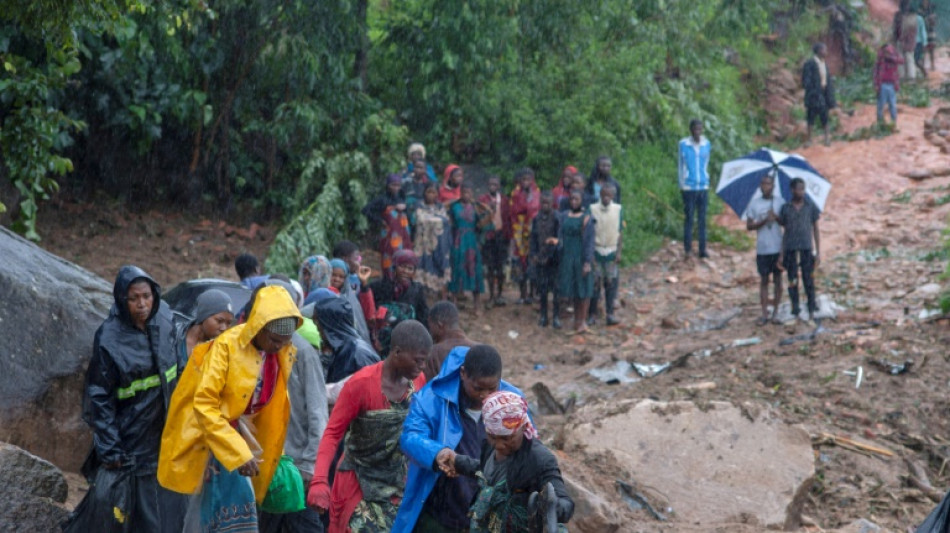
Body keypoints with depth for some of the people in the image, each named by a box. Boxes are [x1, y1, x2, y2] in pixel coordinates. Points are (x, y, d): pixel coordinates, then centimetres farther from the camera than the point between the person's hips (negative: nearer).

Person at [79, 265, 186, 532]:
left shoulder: (163, 318, -3)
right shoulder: (109, 339, -18)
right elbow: (99, 397, -14)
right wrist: (109, 450, -16)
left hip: (168, 432, 6)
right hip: (135, 439, -6)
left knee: (171, 507, 13)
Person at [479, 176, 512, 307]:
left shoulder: (505, 200, 6)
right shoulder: (482, 199, 1)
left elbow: (509, 218, 6)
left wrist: (508, 235, 0)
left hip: (501, 235, 1)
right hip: (488, 236, -1)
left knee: (500, 267, 4)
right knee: (490, 267, 2)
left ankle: (499, 295, 14)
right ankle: (491, 296, 9)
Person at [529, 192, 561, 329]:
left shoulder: (556, 219, -8)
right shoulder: (536, 219, 7)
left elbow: (558, 239, -10)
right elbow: (533, 237, 10)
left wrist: (549, 256, -13)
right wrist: (534, 255, 0)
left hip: (553, 259, -4)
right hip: (539, 259, 4)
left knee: (555, 287, -2)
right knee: (542, 287, 7)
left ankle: (556, 317, 2)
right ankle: (543, 315, 15)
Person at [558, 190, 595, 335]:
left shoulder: (586, 218, -8)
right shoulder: (565, 217, 7)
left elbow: (590, 241, -10)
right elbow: (561, 237, 11)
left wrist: (587, 262, -15)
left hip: (581, 257, -5)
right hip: (568, 257, 5)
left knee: (583, 289, 0)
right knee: (572, 288, 11)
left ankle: (583, 321, 4)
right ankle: (576, 319, 20)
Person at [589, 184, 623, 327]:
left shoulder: (618, 209, 0)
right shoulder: (593, 209, -4)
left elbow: (620, 232, 5)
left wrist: (619, 252, -1)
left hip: (611, 252, 1)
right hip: (596, 251, -1)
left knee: (611, 283, 0)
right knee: (595, 283, 2)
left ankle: (610, 314, 4)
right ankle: (592, 314, 10)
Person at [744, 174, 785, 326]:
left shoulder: (780, 202, 2)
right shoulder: (754, 203, 2)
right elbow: (749, 226, -1)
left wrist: (776, 217, -18)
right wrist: (764, 221, -16)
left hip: (778, 247, 0)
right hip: (762, 249, 0)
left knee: (777, 279, 5)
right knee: (764, 280, 4)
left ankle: (775, 312, 13)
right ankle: (764, 314, 7)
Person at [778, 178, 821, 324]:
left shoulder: (811, 207, 4)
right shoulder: (785, 208, 6)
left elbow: (816, 230, 7)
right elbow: (784, 232, 10)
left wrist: (818, 253, 2)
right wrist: (781, 254, 5)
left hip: (806, 250, -1)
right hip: (790, 250, 1)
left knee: (809, 282, -3)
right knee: (793, 283, 2)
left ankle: (811, 312, 4)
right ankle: (796, 313, 7)